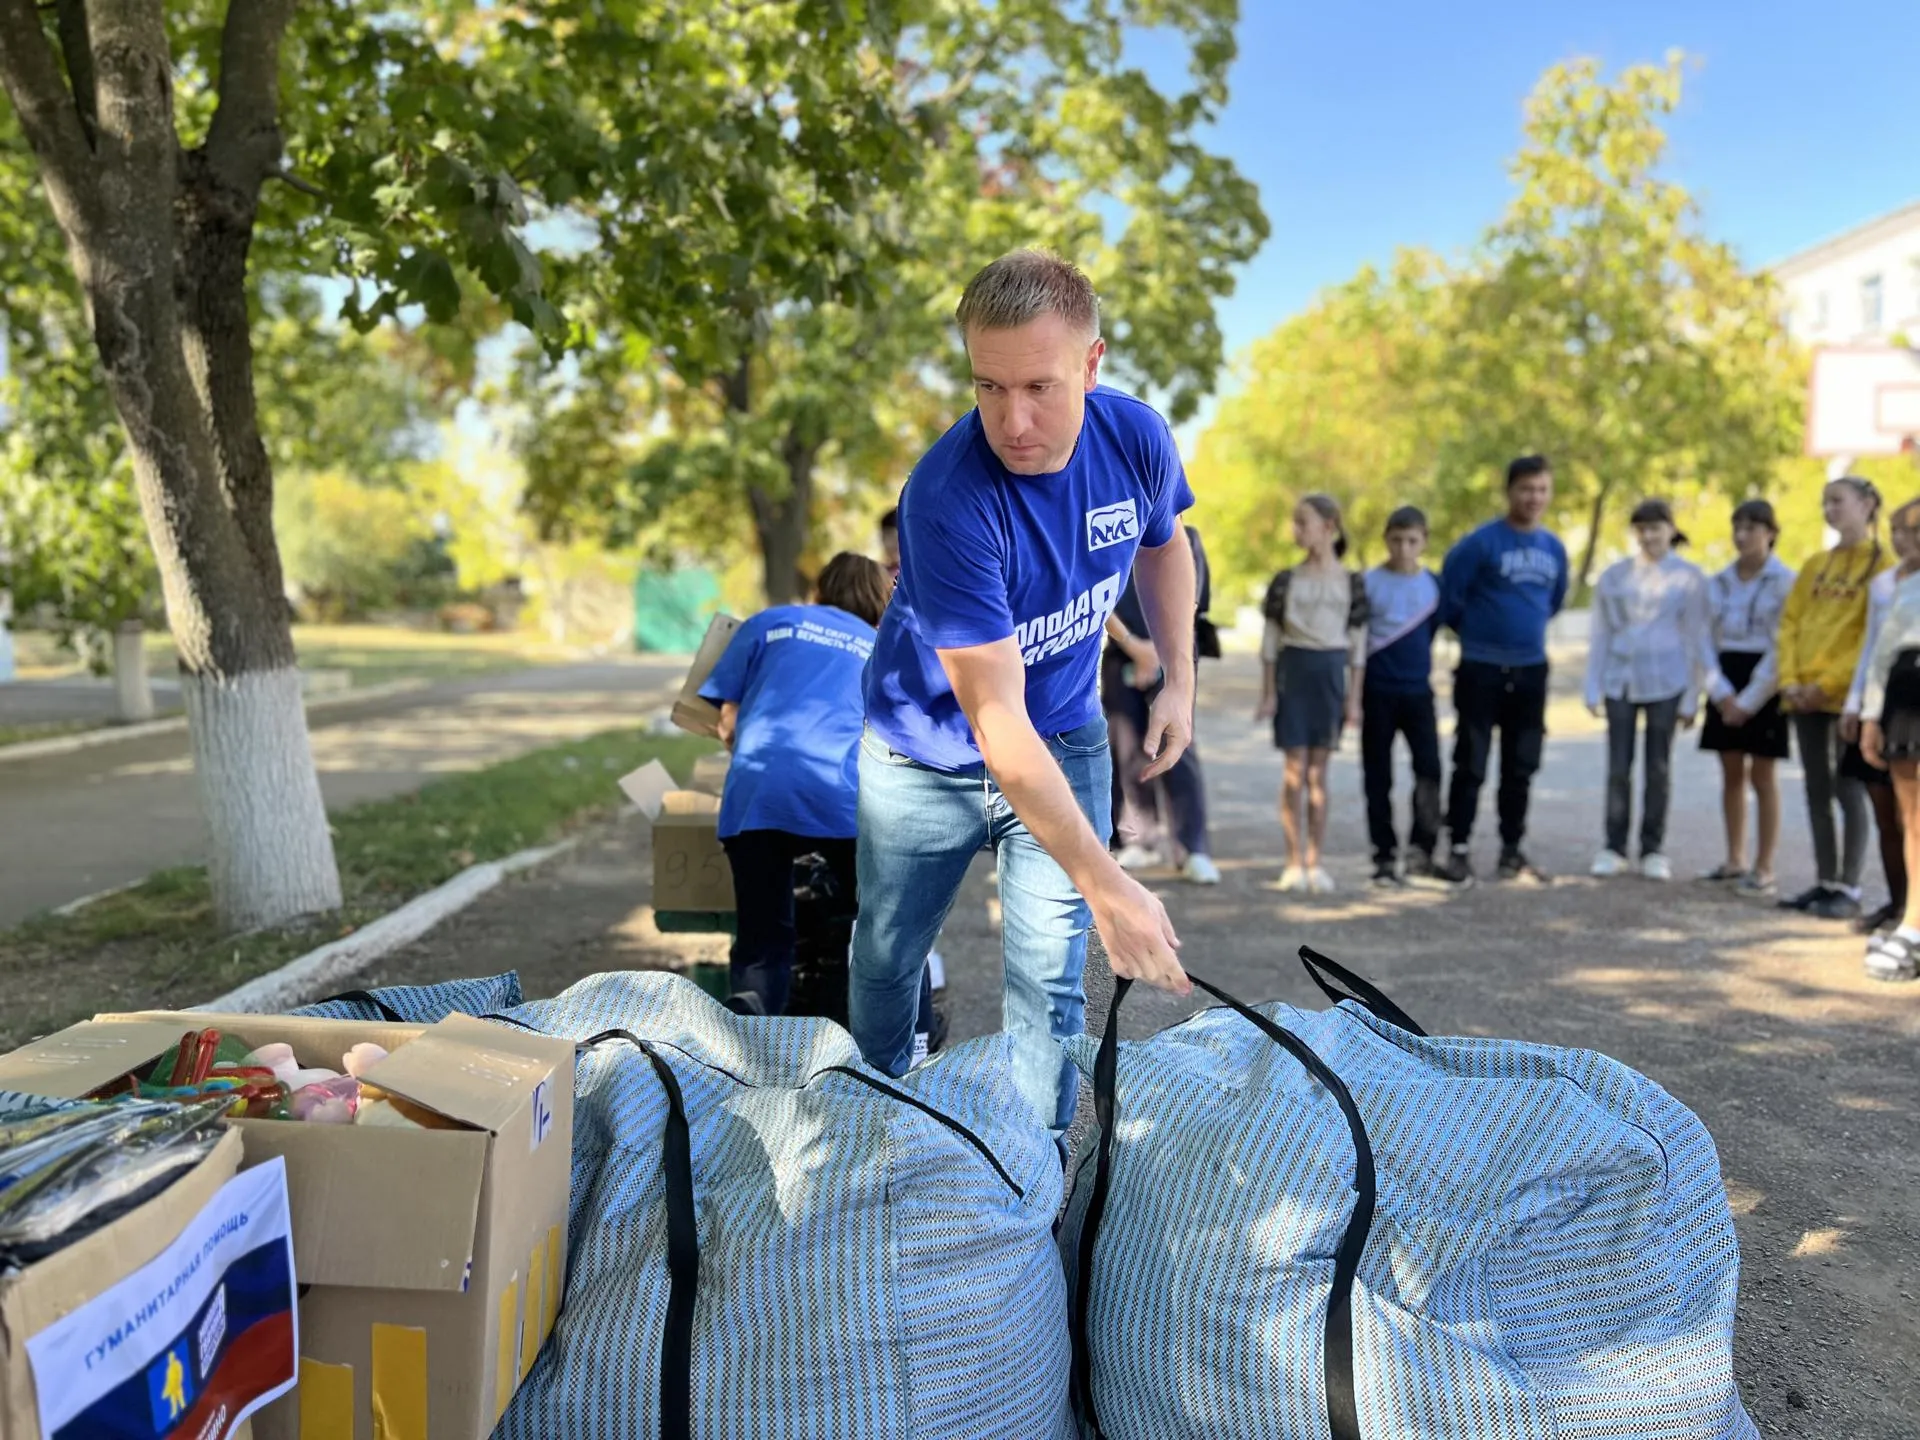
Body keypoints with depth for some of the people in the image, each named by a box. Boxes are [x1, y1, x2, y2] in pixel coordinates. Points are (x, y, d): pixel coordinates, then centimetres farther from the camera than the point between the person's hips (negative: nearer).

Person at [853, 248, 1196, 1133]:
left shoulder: (1135, 437, -18)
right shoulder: (947, 499, -35)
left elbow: (1163, 546, 8)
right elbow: (995, 719, -36)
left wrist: (1178, 680, -1)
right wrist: (1106, 886, -39)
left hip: (1064, 742, 3)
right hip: (928, 754, -2)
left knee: (1051, 983, 1)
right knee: (887, 957, 16)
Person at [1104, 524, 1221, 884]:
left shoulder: (1185, 541, 5)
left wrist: (1156, 649, -10)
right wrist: (1133, 645, -12)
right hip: (1121, 657, 2)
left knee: (1177, 750, -9)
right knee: (1127, 752, 2)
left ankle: (1193, 850, -9)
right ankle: (1141, 840, 12)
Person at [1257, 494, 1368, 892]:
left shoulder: (1352, 583, 3)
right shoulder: (1285, 581, 3)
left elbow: (1358, 643, 4)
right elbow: (1270, 641, 3)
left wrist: (1354, 698, 0)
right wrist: (1268, 693, -2)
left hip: (1331, 673, 0)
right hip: (1293, 670, 0)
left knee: (1319, 770, 3)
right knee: (1295, 768, -3)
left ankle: (1315, 862, 10)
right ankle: (1295, 861, 4)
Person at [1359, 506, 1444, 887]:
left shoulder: (1433, 585, 4)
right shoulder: (1370, 583, -2)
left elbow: (1432, 633, 14)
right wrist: (1353, 695, -2)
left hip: (1418, 691, 1)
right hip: (1377, 692, -1)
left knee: (1429, 767, -11)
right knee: (1378, 776, 4)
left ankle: (1421, 847, 1)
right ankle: (1385, 855, 13)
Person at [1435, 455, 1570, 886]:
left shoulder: (1554, 548, 6)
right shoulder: (1481, 542, -12)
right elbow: (1449, 595, -7)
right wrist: (1475, 631, 6)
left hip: (1531, 670, 5)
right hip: (1481, 668, -5)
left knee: (1521, 766, 10)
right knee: (1471, 764, -1)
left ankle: (1512, 850, 20)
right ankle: (1459, 850, 6)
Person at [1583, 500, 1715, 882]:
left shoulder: (1689, 577, 2)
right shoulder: (1614, 575, 5)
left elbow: (1697, 638, 2)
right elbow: (1600, 634, 7)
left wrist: (1692, 697, -2)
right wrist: (1593, 688, 2)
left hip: (1665, 682, -1)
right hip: (1620, 680, 1)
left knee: (1659, 767, 4)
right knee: (1618, 767, 1)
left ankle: (1653, 850, 12)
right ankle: (1614, 847, 9)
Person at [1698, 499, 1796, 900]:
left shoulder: (1785, 582, -7)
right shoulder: (1719, 582, 8)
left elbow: (1781, 648, -12)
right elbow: (1707, 640, 5)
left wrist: (1749, 701, -14)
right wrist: (1722, 693, -8)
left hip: (1765, 685, -5)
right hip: (1726, 687, 5)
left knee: (1761, 776, -3)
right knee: (1731, 774, 9)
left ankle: (1764, 870, 3)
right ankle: (1734, 860, 19)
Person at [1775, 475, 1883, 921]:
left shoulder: (1882, 564, -3)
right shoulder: (1816, 566, 15)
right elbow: (1790, 622, 10)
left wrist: (1829, 683, -17)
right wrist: (1789, 679, -3)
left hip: (1847, 694, -6)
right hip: (1805, 696, 6)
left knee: (1848, 789, -3)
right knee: (1817, 790, 9)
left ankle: (1849, 890, 2)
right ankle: (1826, 882, 16)